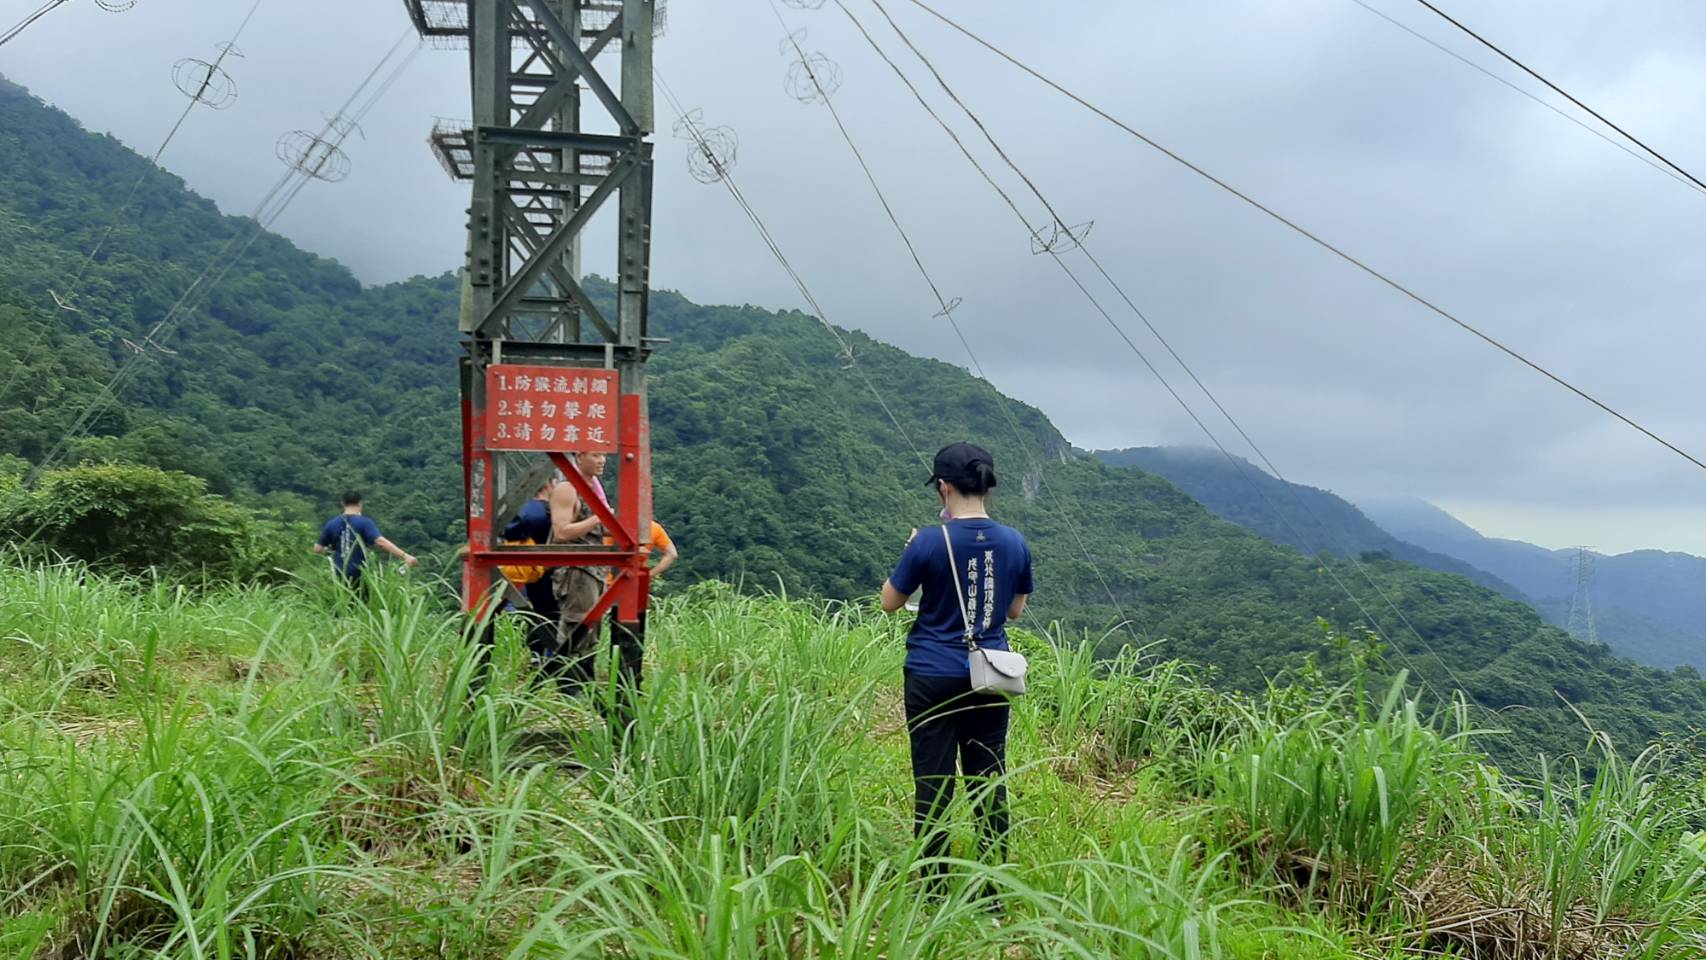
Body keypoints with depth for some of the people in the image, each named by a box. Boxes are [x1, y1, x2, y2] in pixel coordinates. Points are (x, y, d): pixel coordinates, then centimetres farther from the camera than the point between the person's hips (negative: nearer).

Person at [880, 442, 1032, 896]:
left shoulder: (929, 544, -14)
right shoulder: (1015, 544, -1)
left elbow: (889, 602, -2)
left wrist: (911, 551, 9)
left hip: (933, 678, -3)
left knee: (933, 783, 5)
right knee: (989, 782, 11)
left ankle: (934, 888, 11)